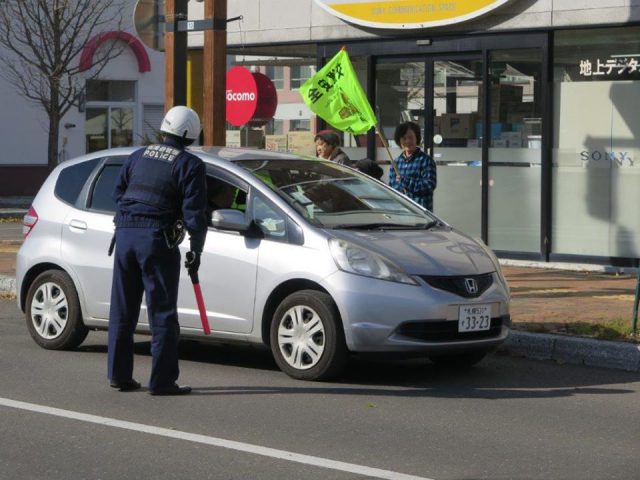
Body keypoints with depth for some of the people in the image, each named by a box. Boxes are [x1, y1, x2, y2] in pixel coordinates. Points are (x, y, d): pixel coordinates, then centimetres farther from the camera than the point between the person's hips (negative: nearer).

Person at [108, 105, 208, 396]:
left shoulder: (138, 156, 13)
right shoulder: (189, 165, -4)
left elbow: (118, 194, 18)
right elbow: (194, 213, -8)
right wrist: (195, 252, 0)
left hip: (125, 234, 6)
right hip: (157, 239, -5)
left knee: (122, 311, 13)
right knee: (162, 314, -1)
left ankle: (119, 375, 18)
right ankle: (162, 381, -2)